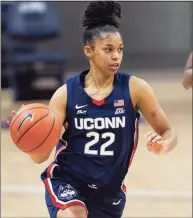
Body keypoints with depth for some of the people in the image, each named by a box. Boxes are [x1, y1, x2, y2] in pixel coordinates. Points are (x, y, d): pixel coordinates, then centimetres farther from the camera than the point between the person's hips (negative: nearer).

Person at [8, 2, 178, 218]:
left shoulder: (134, 88, -10)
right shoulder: (66, 93, -10)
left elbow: (169, 133, -5)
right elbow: (40, 156, -11)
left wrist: (163, 145, -29)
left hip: (109, 190, 3)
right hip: (66, 181, -2)